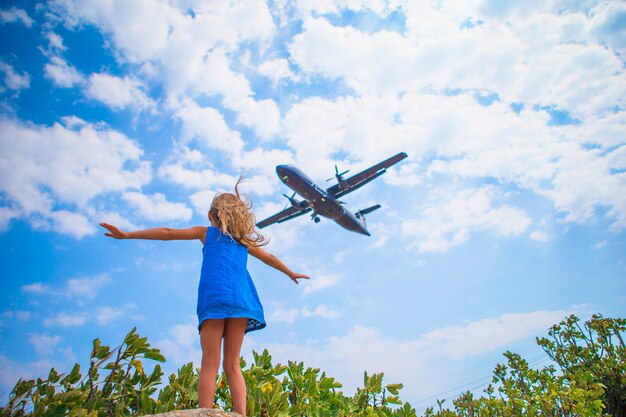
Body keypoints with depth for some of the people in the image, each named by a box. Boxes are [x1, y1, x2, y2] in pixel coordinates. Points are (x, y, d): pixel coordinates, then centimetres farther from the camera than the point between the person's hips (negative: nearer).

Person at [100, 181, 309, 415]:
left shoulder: (206, 232, 21)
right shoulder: (244, 240, 29)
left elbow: (167, 233, 17)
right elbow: (269, 258, 42)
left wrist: (127, 235, 21)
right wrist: (291, 273, 58)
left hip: (214, 298, -3)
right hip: (240, 299, 3)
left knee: (210, 365, -7)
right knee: (232, 365, 7)